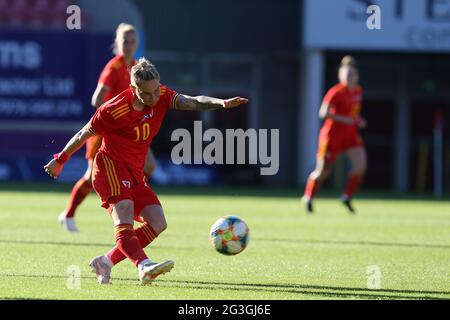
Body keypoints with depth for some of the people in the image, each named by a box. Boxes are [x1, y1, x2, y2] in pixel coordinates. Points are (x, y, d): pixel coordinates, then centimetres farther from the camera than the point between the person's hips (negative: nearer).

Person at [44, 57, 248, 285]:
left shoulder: (162, 97, -2)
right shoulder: (114, 110, -16)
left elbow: (194, 103, -15)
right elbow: (84, 134, -4)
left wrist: (221, 103, -34)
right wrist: (60, 160, 6)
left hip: (135, 173, 7)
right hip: (111, 165, -7)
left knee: (157, 223, -6)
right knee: (124, 213, -30)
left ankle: (105, 263, -2)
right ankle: (144, 266, -52)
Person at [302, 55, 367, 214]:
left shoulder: (358, 91, 6)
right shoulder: (336, 92, -18)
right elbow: (323, 113, -25)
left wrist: (358, 119, 5)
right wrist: (343, 119, -30)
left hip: (350, 133, 6)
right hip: (333, 134, -6)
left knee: (360, 163, -13)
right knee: (323, 171, 0)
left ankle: (347, 197, 2)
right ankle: (308, 198, 25)